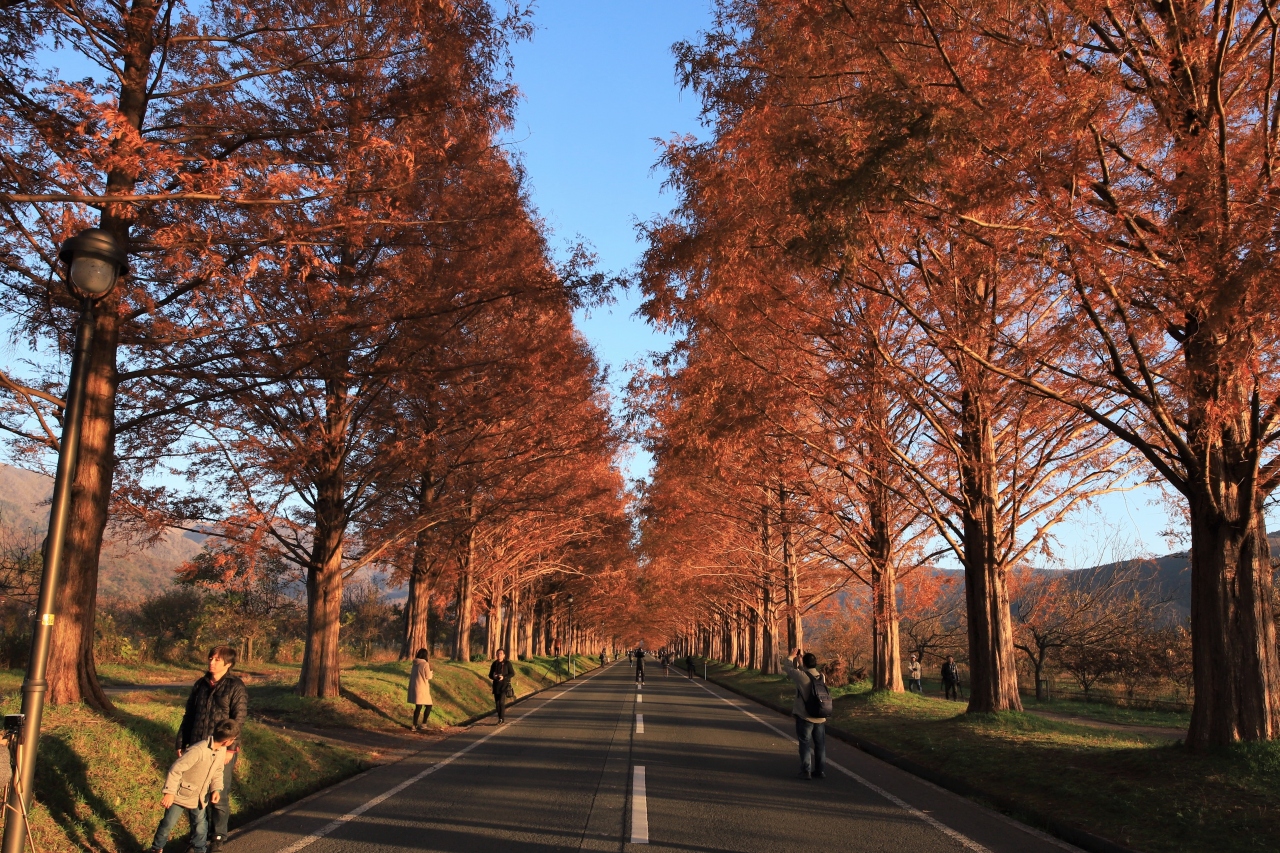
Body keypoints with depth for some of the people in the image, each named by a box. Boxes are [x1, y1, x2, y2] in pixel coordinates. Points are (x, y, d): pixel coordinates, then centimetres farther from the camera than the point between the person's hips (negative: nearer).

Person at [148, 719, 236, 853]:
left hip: (199, 798, 6)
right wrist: (169, 792, -27)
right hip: (180, 795, -6)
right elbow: (176, 769, -29)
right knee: (168, 824, 14)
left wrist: (216, 789, -7)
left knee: (201, 827, 15)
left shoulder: (222, 750, -10)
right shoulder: (198, 751, -35)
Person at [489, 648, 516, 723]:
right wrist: (494, 677, -12)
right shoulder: (494, 664, 7)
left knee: (502, 701, -18)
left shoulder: (507, 663, -3)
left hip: (505, 685, -4)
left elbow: (512, 674, -4)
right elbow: (490, 675, 12)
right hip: (496, 685, 4)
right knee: (497, 703, 4)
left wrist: (503, 677, -17)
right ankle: (500, 718, 17)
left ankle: (502, 718, -13)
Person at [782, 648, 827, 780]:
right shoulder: (821, 676, 0)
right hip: (820, 717, 5)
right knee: (820, 745, 12)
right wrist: (800, 662, 20)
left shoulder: (801, 676, -17)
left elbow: (786, 666, -5)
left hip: (805, 717, -5)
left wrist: (792, 656, 11)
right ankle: (821, 771, 17)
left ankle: (806, 771, 4)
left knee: (805, 744, 5)